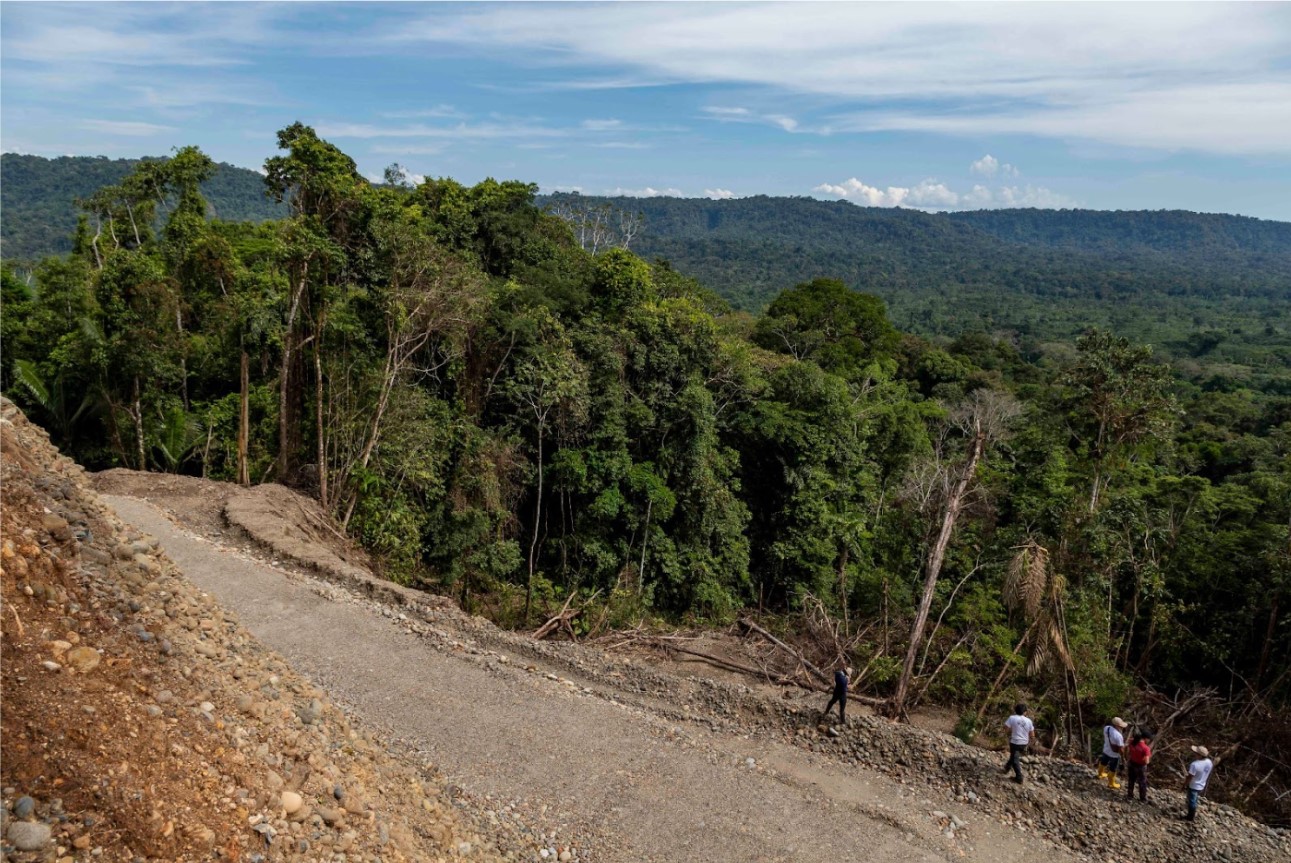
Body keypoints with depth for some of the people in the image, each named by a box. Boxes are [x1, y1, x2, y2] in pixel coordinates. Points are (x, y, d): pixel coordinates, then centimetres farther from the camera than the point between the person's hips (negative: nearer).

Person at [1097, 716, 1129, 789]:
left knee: (1103, 762, 31)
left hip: (1105, 750, 7)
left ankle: (1100, 774, 58)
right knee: (1112, 769, 17)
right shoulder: (1118, 736, -37)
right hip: (1114, 755, -7)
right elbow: (1121, 749, -28)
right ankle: (1111, 784, 38)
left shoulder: (1106, 728, -15)